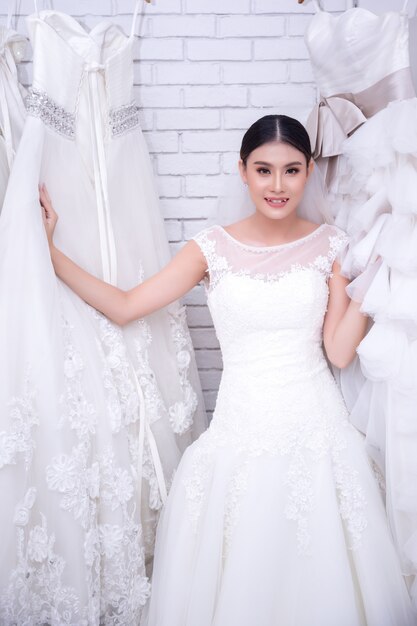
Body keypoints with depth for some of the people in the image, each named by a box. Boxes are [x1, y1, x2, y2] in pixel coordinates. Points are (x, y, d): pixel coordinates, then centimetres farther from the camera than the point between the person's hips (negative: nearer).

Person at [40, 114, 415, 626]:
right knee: (237, 574, 9)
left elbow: (340, 351, -2)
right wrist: (49, 248, -4)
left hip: (316, 426, 1)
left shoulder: (329, 245, 1)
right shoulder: (214, 248, -2)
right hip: (242, 426, 0)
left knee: (317, 571, 11)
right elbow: (123, 306, -3)